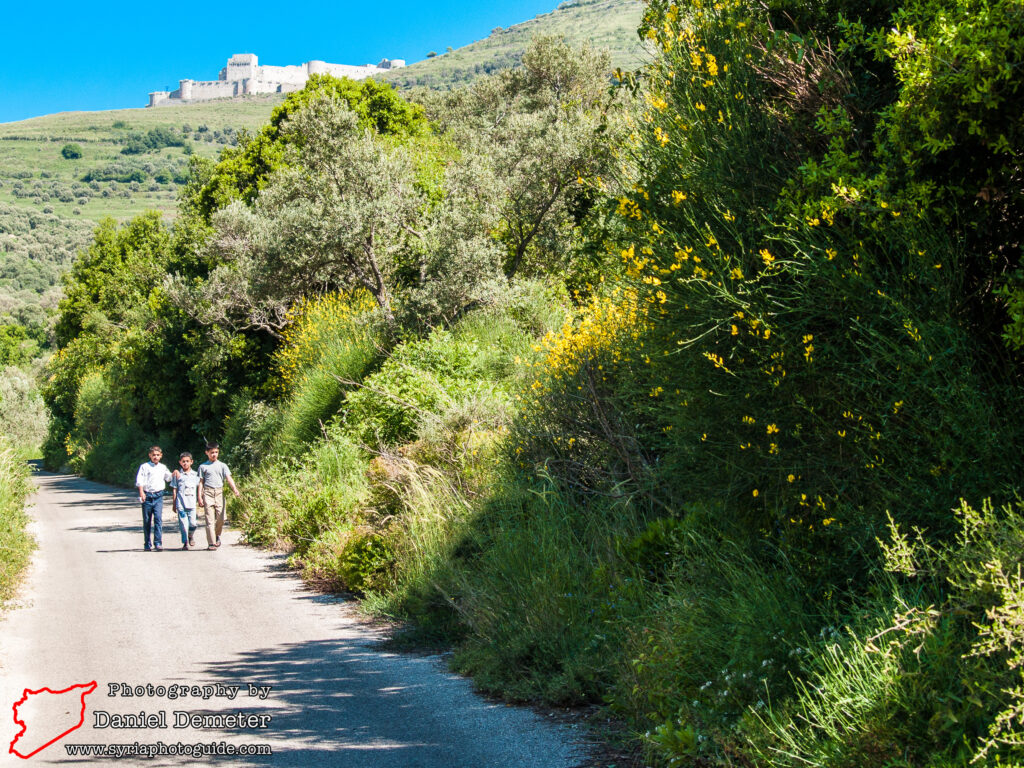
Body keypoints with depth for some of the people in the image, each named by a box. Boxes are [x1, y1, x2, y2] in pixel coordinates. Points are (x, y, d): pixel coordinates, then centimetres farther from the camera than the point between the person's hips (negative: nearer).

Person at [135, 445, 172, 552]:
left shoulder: (163, 468, 14)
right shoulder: (145, 467, 2)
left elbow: (169, 478, 29)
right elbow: (139, 480, -5)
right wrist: (141, 492, -17)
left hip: (158, 496, 1)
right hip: (147, 495, -1)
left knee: (158, 518, -13)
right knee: (147, 520, 6)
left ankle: (158, 543, -15)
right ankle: (147, 544, 15)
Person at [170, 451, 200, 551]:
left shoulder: (195, 474, 10)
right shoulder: (178, 474, 6)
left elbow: (199, 487, 16)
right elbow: (175, 490, 7)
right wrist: (174, 504, 6)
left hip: (192, 504, 1)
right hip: (181, 503, -1)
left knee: (192, 523, -2)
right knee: (183, 524, -4)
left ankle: (191, 536, 26)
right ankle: (185, 543, 5)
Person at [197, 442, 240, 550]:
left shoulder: (222, 465, 11)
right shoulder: (203, 466, 9)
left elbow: (228, 478, 0)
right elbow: (201, 482, 9)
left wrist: (234, 489, -18)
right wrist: (200, 497, 0)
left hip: (219, 492, 1)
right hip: (208, 493, -1)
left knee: (221, 518, -4)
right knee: (210, 519, -6)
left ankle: (217, 535, 24)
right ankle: (211, 543, -5)